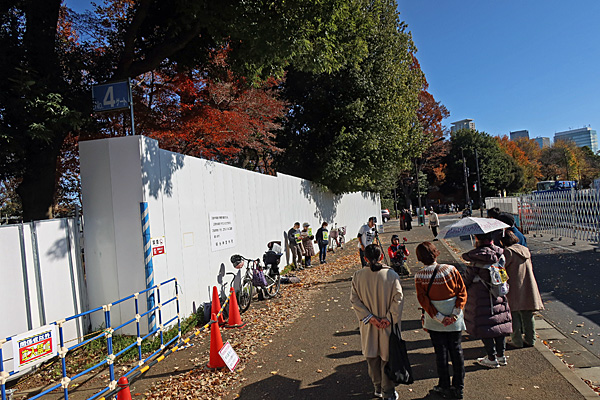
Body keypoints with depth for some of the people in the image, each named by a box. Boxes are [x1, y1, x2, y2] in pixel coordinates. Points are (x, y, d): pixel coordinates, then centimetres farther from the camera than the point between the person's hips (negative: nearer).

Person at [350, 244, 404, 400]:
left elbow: (354, 299, -9)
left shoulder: (358, 276, -9)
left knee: (372, 357, 19)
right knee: (387, 358, 13)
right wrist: (389, 317, -11)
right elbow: (398, 298, -15)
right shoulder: (391, 274, -14)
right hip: (388, 324, -1)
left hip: (368, 325, 2)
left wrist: (369, 317, -9)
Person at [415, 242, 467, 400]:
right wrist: (455, 314, -11)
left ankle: (445, 387, 24)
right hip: (455, 322, 1)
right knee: (456, 351, 15)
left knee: (440, 353, 12)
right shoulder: (450, 269, -10)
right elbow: (462, 292, -9)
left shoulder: (419, 276, -12)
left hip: (435, 322, -1)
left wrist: (439, 317, -11)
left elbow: (423, 300, -13)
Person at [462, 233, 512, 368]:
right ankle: (501, 355, 26)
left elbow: (468, 278, -10)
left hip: (481, 296, -6)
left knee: (484, 326, 4)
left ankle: (492, 358, 10)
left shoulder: (477, 257, -18)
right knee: (499, 323, 16)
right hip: (498, 295, 6)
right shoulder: (499, 254, -2)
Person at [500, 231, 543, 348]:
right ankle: (530, 339, 24)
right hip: (528, 287, 7)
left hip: (513, 288, -7)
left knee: (514, 315, 3)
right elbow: (530, 268, 20)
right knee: (528, 315, 15)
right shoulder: (525, 250, 10)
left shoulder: (508, 251, -13)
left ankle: (517, 341, 8)